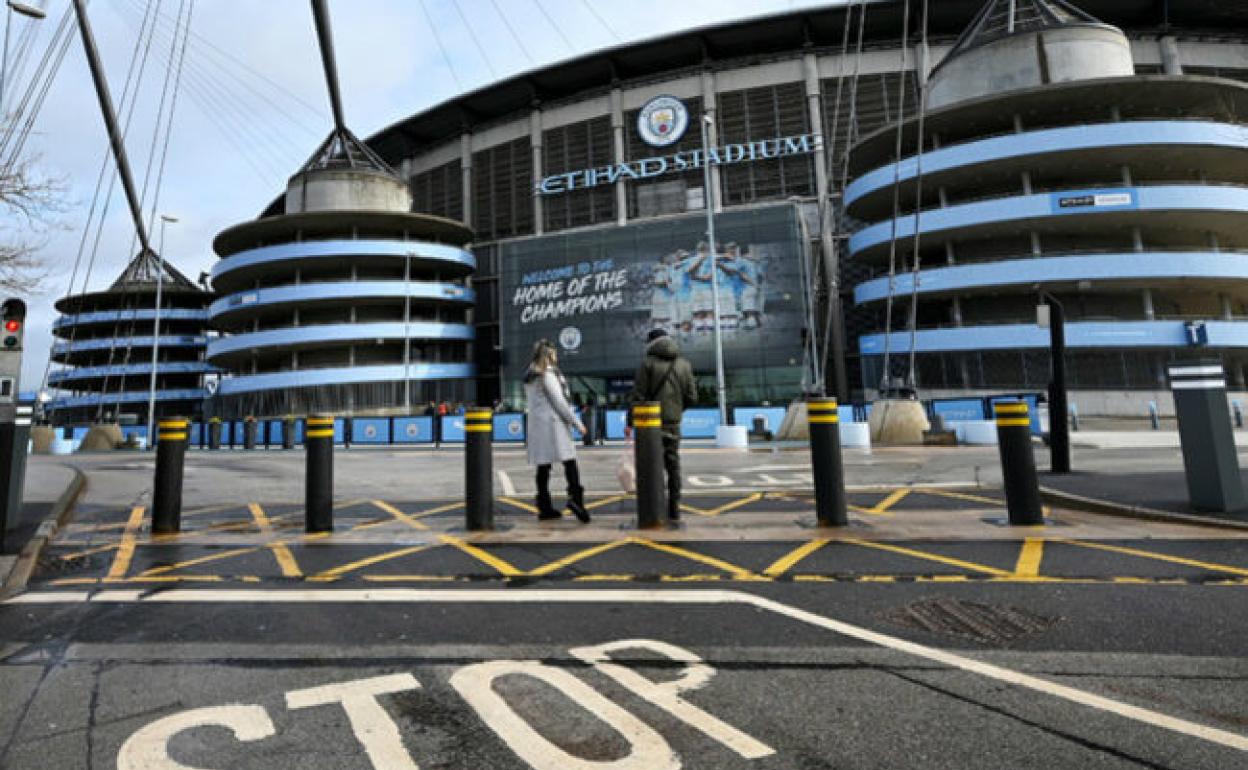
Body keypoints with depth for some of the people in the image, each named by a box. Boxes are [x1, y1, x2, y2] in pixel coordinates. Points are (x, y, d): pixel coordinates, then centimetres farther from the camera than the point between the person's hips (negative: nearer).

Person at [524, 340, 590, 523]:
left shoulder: (529, 377, 15)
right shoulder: (548, 375, -10)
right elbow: (559, 402, -12)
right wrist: (577, 423, -7)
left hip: (536, 424, 8)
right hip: (553, 423, -8)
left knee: (543, 465, 8)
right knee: (569, 461, -7)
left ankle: (544, 507, 11)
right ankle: (575, 498, -19)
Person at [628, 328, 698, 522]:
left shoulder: (648, 363, -5)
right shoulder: (684, 364, 7)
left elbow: (637, 396, -9)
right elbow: (691, 397, 5)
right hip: (673, 422, 4)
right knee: (673, 465, 10)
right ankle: (674, 509, 12)